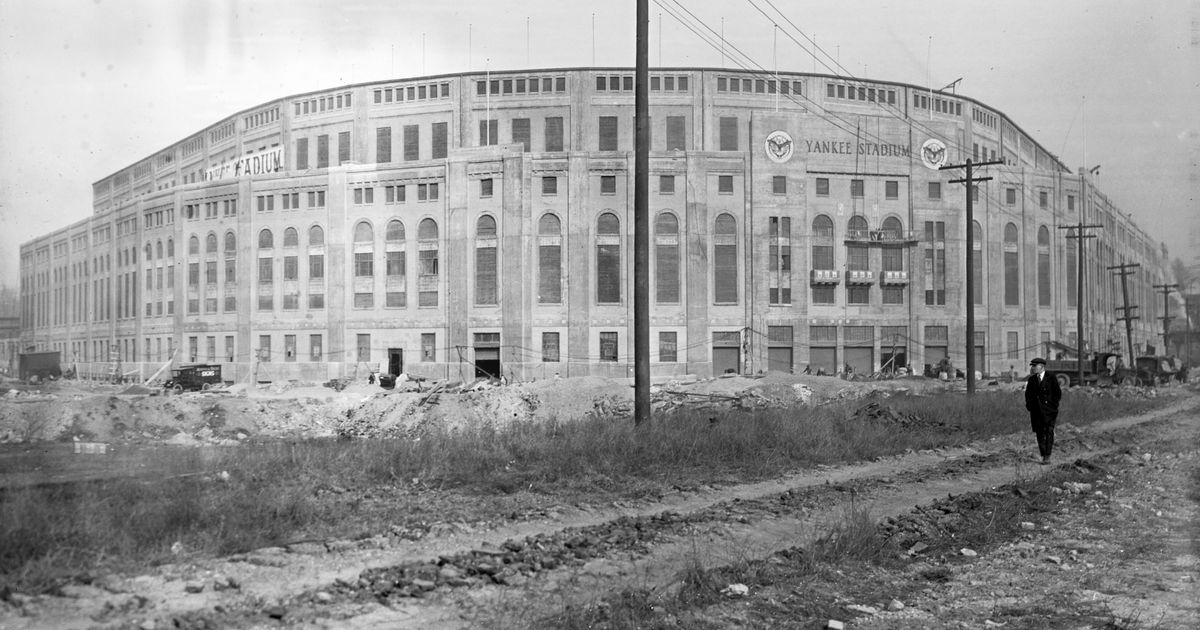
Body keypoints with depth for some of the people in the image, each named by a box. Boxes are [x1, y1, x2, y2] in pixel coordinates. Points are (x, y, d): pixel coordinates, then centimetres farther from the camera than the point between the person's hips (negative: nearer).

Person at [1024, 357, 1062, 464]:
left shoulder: (1051, 378, -1)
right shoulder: (1031, 380, 11)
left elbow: (1058, 393, 2)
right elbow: (1028, 394, 16)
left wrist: (1054, 407, -2)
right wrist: (1029, 408, 5)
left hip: (1049, 411, -4)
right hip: (1036, 412, 4)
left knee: (1049, 432, -8)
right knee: (1040, 433, 3)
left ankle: (1047, 457, -8)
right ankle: (1043, 455, 10)